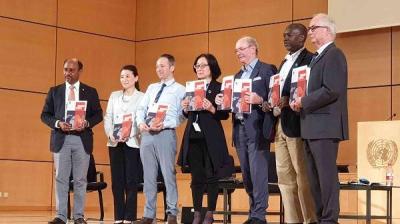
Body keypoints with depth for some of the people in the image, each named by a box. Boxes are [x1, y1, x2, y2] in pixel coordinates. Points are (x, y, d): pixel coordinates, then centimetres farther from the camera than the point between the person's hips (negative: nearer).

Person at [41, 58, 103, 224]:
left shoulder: (90, 92, 9)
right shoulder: (54, 91, 10)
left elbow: (98, 114, 6)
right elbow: (45, 114, 7)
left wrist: (86, 123, -13)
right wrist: (58, 123, -11)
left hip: (82, 139, 0)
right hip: (61, 139, 1)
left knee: (80, 179, 2)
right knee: (61, 179, 0)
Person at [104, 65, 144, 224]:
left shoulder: (142, 97, 3)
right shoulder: (114, 96, 16)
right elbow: (107, 117, 10)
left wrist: (129, 134, -21)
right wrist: (110, 134, -7)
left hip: (132, 143, -4)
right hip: (115, 143, 4)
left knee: (131, 181, -4)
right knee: (117, 181, 3)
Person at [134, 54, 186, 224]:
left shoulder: (180, 90, 4)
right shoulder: (151, 88, 21)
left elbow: (181, 116, -4)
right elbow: (141, 109, 16)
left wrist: (164, 124, -17)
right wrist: (141, 122, -5)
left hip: (166, 133, -5)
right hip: (147, 133, 6)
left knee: (168, 174, -4)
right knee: (149, 175, 8)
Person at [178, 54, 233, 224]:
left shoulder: (219, 88, -2)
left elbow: (225, 115, -6)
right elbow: (188, 115, 16)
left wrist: (212, 109, -23)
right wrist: (185, 109, -5)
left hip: (211, 137, -5)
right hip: (193, 137, 5)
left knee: (211, 176, 1)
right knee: (196, 176, 8)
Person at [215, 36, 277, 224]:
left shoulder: (266, 70, -2)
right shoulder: (238, 75, 21)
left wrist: (259, 100, -27)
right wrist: (222, 101, -1)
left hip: (257, 128, -8)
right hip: (239, 128, 8)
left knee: (258, 172, -8)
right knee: (246, 173, 9)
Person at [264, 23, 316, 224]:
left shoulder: (309, 59, -6)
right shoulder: (285, 62, 22)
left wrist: (289, 101, -27)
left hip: (296, 123, -9)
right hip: (280, 124, 9)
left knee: (302, 174, -7)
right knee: (284, 175, 9)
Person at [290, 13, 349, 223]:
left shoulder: (334, 55, -10)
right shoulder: (318, 57, 20)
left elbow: (332, 90, -21)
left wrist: (303, 101, -14)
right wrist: (301, 102, 5)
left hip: (325, 125, -10)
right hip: (312, 126, 10)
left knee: (327, 174, -7)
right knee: (314, 176, 12)